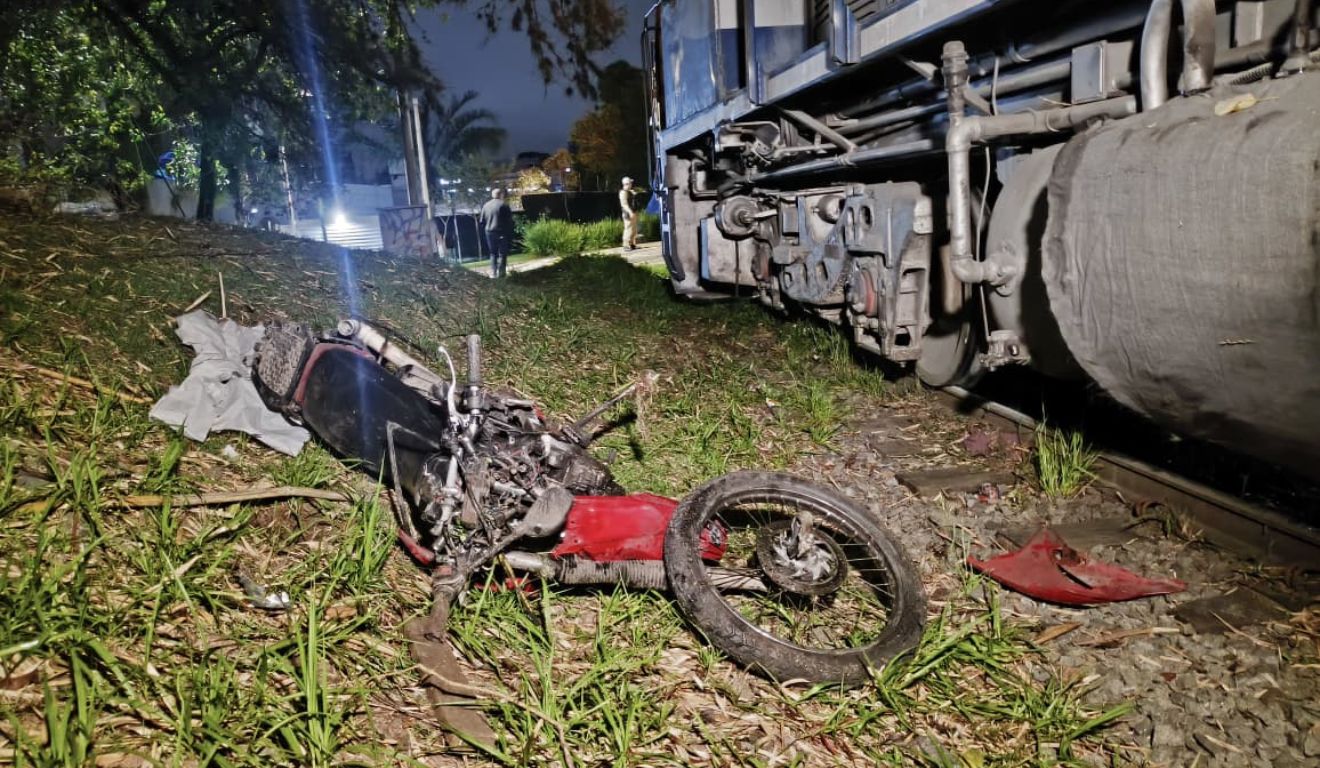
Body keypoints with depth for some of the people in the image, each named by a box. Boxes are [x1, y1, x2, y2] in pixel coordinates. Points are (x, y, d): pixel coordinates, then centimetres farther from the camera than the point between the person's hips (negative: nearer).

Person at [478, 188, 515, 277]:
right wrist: (510, 234, 0)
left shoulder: (486, 205, 8)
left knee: (493, 253, 14)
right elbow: (510, 221, -8)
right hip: (502, 233, -4)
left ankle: (493, 272, 10)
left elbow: (482, 221, 9)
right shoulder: (504, 205, -6)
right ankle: (500, 272, 0)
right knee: (502, 253, 4)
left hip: (489, 232, 4)